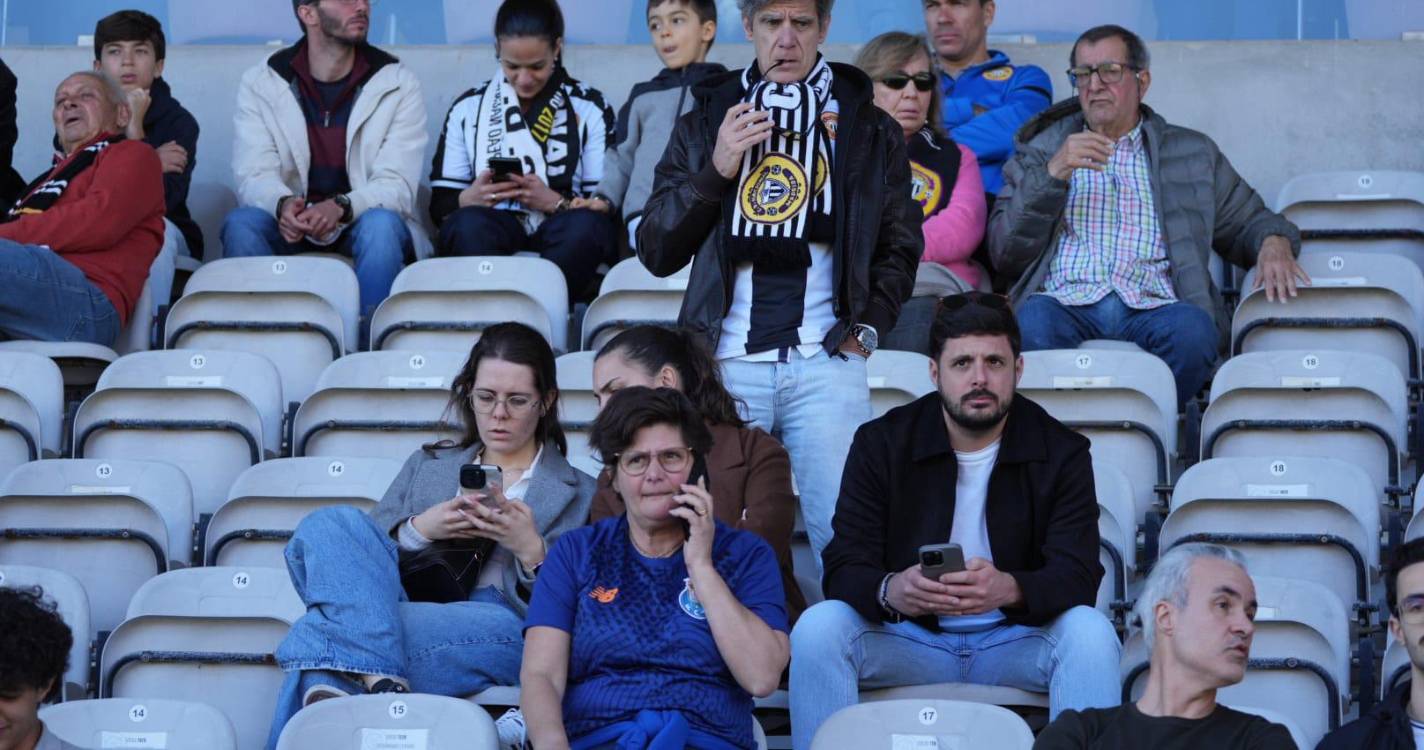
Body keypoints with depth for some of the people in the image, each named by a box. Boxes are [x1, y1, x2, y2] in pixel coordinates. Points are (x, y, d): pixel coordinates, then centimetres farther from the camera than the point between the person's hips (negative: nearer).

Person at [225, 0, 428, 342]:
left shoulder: (398, 83, -3)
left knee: (381, 225, -34)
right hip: (290, 224, 1)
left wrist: (340, 207, -34)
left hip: (362, 221, -1)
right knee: (241, 223, -29)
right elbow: (254, 175, -10)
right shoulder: (261, 82, 1)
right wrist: (283, 205, -35)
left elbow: (396, 185, -13)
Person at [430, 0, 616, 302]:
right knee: (469, 223, -35)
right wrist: (471, 198, -11)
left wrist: (555, 202, -16)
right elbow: (440, 204, 12)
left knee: (586, 225, -36)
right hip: (491, 233, 1)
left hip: (561, 238, -1)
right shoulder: (468, 107, 16)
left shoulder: (589, 109, 12)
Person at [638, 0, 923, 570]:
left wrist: (868, 326, 1)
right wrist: (714, 171, -3)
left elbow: (900, 246, 16)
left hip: (827, 364, -1)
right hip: (728, 364, 1)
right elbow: (656, 252, 10)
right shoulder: (705, 123, 13)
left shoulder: (869, 129, 11)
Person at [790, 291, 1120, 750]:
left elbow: (1077, 575, -13)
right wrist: (890, 590, -35)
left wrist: (1009, 588, -38)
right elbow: (844, 569, -8)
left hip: (1017, 641, 0)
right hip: (907, 640, 0)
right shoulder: (880, 444, -1)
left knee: (1090, 632, -30)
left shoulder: (1061, 453, -2)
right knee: (818, 626, -27)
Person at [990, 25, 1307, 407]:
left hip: (1151, 306, 1)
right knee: (1033, 323, -38)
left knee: (1192, 329, -36)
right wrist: (1054, 173, 0)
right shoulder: (1042, 151, 24)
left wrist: (1273, 243, 5)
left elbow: (1249, 222, 30)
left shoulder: (1192, 153, 26)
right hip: (1067, 301, -1)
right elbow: (1004, 254, 13)